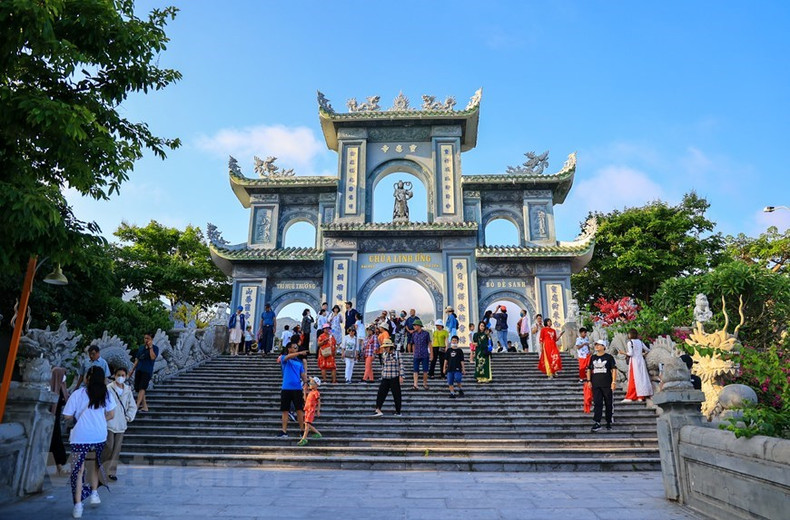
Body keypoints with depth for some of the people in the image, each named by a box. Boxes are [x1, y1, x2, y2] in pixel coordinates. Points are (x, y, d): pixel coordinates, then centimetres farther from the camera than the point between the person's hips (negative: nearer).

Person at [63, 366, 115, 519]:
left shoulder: (78, 394, -9)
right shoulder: (105, 393, -1)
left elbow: (67, 416, -5)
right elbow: (111, 414, 3)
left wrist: (78, 415, 15)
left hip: (80, 437, -3)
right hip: (100, 436, 3)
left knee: (78, 470, 6)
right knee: (95, 465, 25)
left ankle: (78, 506, 5)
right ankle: (94, 494, 30)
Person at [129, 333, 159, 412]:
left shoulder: (155, 348, -1)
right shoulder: (141, 348, 15)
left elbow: (153, 357, -18)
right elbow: (137, 360, 19)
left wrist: (150, 347, -15)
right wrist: (132, 370, 16)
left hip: (147, 371, -6)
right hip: (139, 370, 6)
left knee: (142, 388, -16)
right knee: (137, 388, 6)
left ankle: (137, 405, -24)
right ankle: (145, 406, 14)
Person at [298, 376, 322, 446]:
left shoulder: (316, 392, -8)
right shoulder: (310, 392, 17)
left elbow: (319, 402, -9)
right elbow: (305, 400, 21)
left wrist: (318, 411, -11)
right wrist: (305, 391, 16)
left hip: (311, 410, -9)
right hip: (307, 409, 9)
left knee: (307, 423, -12)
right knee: (308, 424, 11)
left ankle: (304, 439, -11)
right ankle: (318, 433, 25)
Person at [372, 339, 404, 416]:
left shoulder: (397, 354, -3)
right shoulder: (384, 355, 8)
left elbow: (401, 365, -2)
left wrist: (401, 376, -8)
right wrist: (382, 375, 17)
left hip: (394, 378, -3)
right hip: (385, 378, 3)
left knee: (396, 395, 3)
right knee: (381, 393, -5)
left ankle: (398, 412, 13)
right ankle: (378, 410, -4)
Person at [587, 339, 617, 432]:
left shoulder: (609, 357, 0)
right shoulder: (593, 357, 11)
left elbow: (614, 369, -3)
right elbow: (589, 369, 16)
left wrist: (614, 382, -10)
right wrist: (589, 380, 8)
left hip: (607, 384, -3)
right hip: (596, 385, 3)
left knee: (608, 404, 6)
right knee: (597, 403, -4)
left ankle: (609, 422, 18)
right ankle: (597, 423, -7)